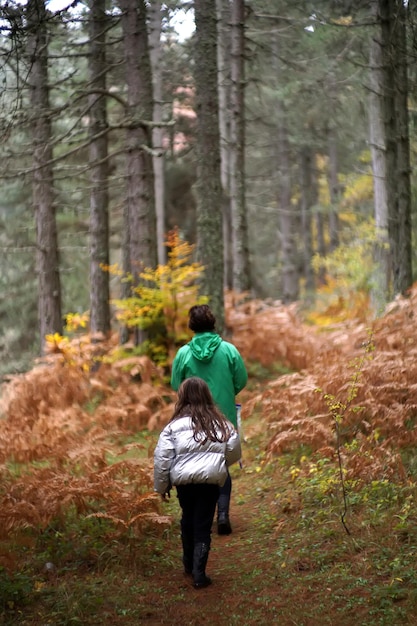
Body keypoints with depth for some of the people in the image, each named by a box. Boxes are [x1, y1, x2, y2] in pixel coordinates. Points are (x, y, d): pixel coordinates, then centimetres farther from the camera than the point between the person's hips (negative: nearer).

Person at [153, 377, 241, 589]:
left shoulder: (175, 426, -1)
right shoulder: (220, 424, 4)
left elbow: (162, 458, -2)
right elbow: (234, 452, 7)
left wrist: (161, 486, 10)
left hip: (184, 479, 0)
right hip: (211, 480, 0)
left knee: (188, 520, 23)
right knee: (203, 526, 6)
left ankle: (189, 564, 37)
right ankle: (198, 574, 0)